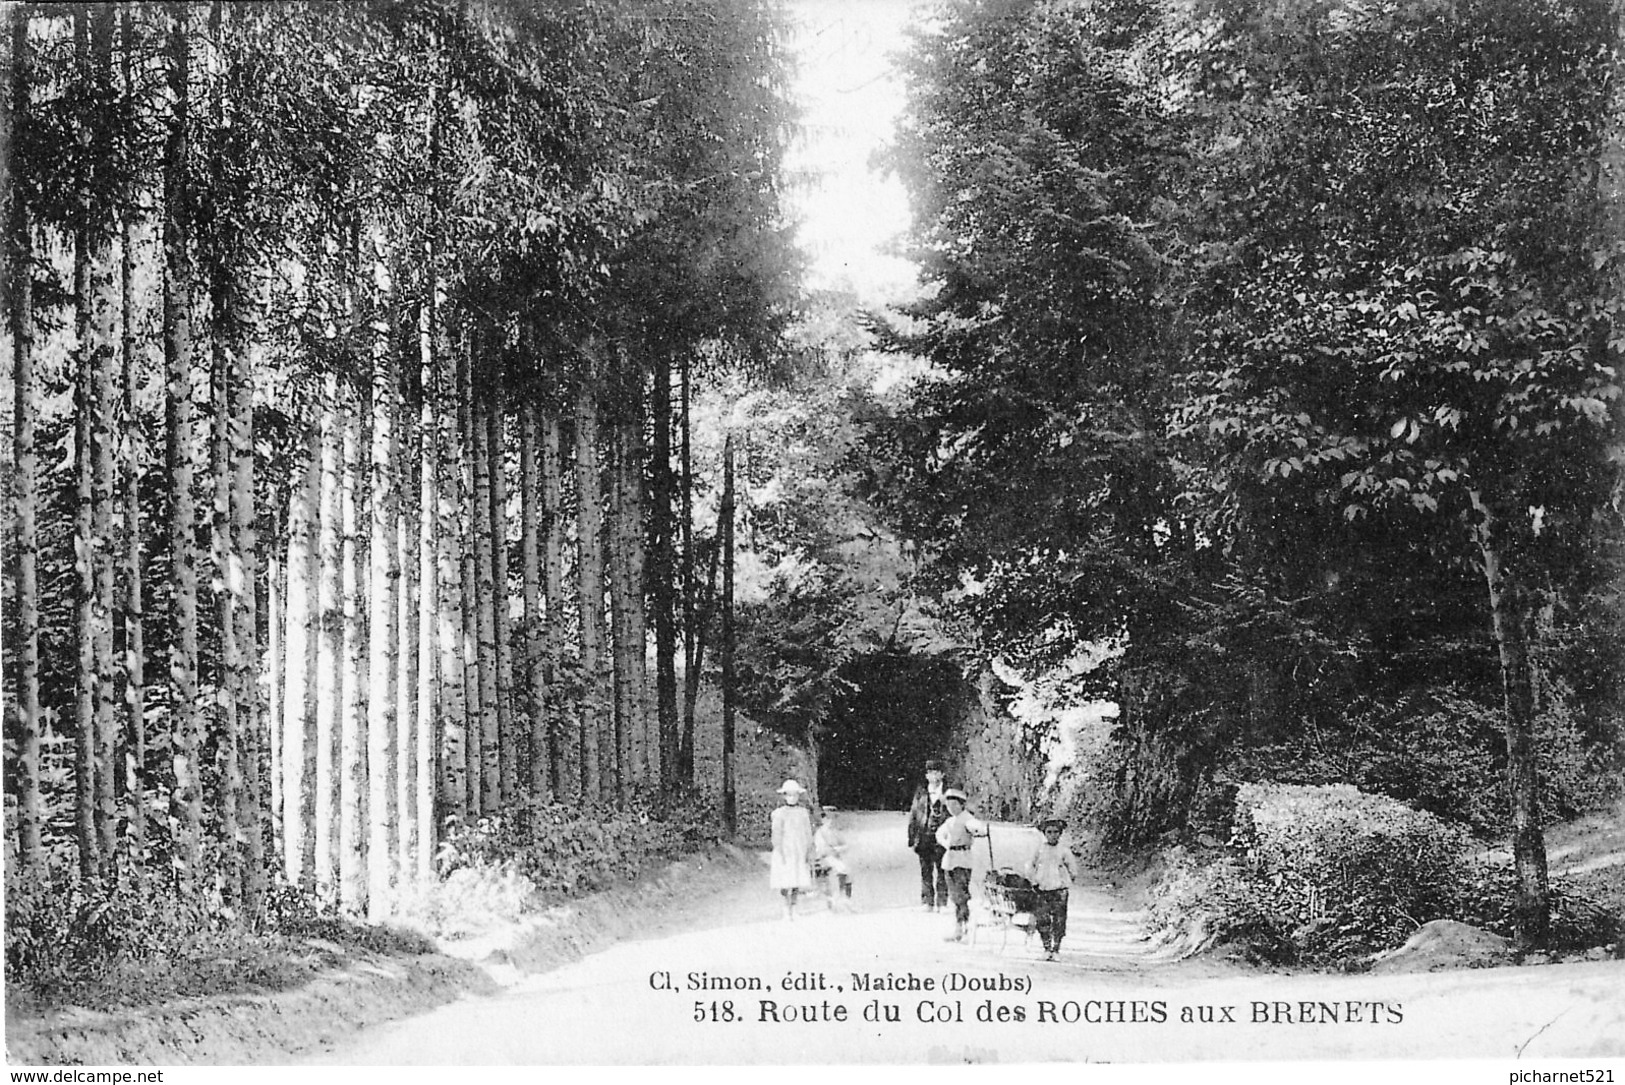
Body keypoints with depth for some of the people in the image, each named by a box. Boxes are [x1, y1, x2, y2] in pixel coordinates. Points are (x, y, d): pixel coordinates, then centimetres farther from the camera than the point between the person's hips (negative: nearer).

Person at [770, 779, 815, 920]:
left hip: (800, 853, 3)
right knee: (785, 883, -7)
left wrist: (809, 853, 7)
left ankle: (793, 909, 12)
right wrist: (781, 854, -12)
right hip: (785, 852, -3)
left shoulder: (803, 813, 8)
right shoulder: (780, 814, -3)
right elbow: (776, 835, -5)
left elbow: (808, 834, 11)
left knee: (798, 883, 1)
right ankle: (786, 909, 4)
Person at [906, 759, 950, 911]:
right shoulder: (921, 792, 10)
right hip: (924, 836, 2)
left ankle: (942, 902, 2)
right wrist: (912, 836, 5)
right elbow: (913, 814, 12)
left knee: (942, 871, -3)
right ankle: (926, 902, 6)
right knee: (925, 870, 2)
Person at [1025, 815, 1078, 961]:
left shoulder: (1064, 851, 3)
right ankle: (1047, 948, 8)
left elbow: (1073, 871, 8)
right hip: (1041, 890, 1)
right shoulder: (1040, 850, 6)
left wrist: (1063, 882, 5)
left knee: (1059, 921, -3)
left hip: (1059, 890, -1)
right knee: (1042, 920, -4)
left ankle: (1056, 949, 6)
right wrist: (1034, 882, 5)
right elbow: (1030, 866, 13)